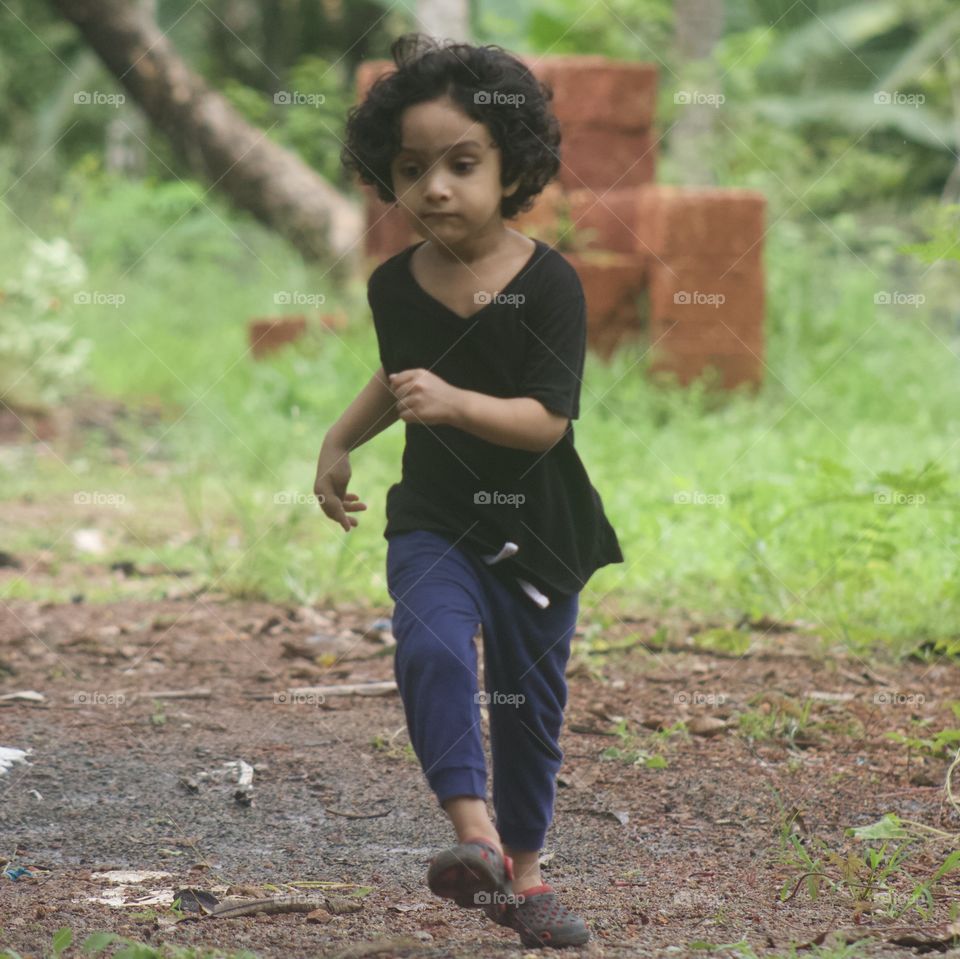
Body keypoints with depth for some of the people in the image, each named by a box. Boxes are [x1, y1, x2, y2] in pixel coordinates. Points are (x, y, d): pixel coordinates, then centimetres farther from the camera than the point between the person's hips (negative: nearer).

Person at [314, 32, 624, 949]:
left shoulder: (549, 282, -15)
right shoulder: (394, 286, -3)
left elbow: (548, 419, -23)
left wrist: (453, 402, -36)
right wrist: (340, 441, 14)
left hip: (538, 528, -1)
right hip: (434, 520, 1)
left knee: (532, 700, 11)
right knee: (432, 646, -27)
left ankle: (519, 866, 29)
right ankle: (472, 832, -29)